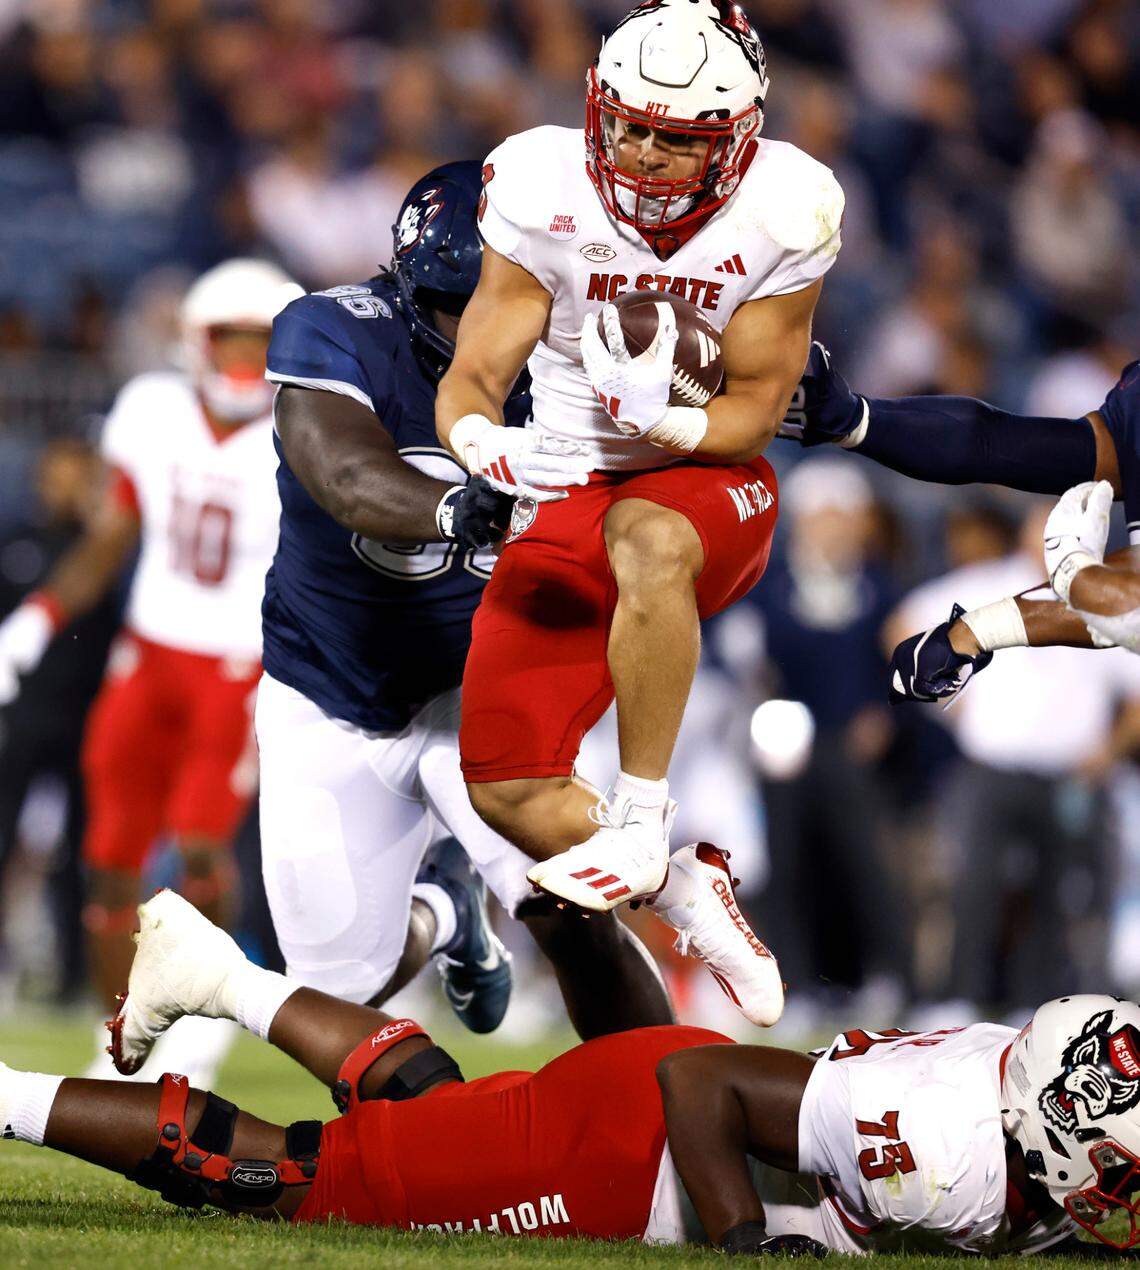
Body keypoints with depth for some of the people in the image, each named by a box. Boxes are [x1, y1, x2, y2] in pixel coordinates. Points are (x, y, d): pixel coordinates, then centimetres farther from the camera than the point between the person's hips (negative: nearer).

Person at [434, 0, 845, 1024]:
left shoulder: (780, 217, -12)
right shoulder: (547, 194, -11)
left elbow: (755, 411, -7)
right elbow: (474, 376, -9)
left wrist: (662, 418, -29)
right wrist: (482, 443, -33)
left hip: (704, 485, -3)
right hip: (565, 501, 3)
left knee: (647, 540, -41)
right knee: (505, 786, -8)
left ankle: (641, 823, -28)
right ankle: (701, 912, 11)